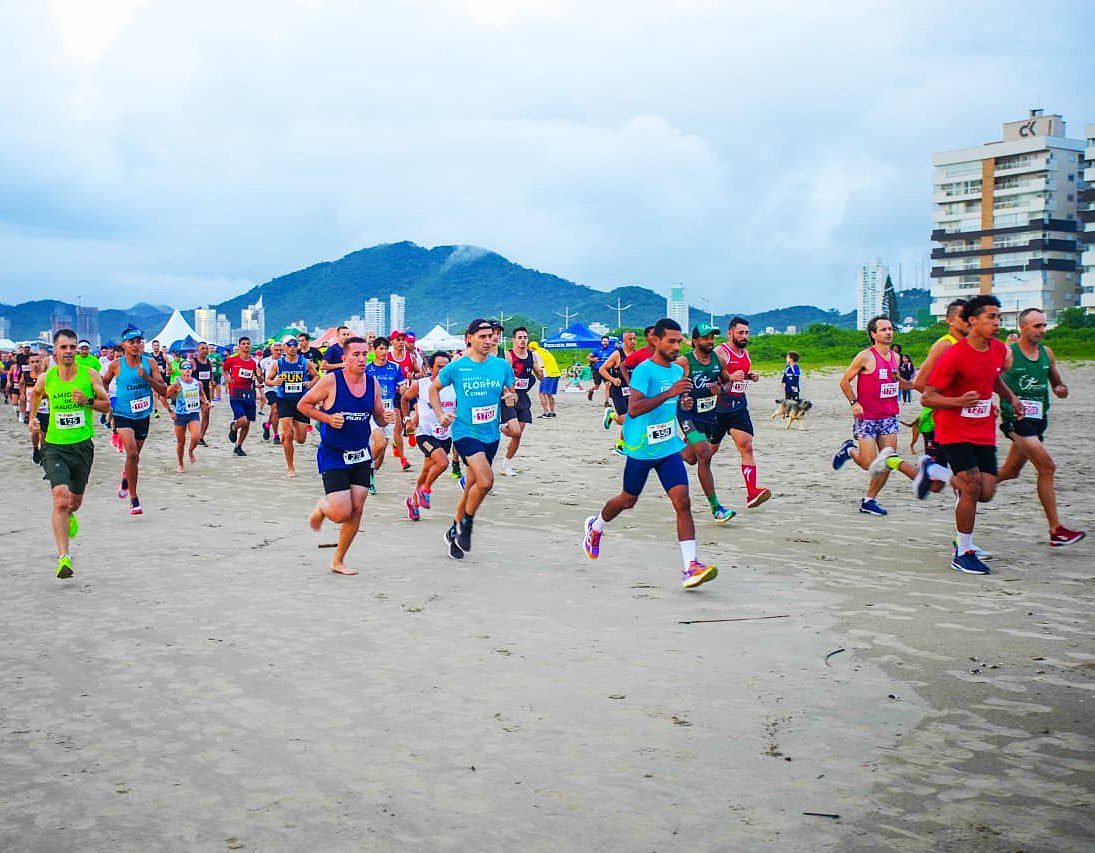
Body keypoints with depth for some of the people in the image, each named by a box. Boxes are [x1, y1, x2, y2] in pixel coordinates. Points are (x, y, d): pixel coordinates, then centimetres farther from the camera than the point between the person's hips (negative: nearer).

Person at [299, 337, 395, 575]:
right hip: (333, 457, -5)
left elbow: (378, 416, 13)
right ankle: (321, 507, 26)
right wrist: (327, 418, -18)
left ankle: (338, 561, 18)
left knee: (356, 510, 1)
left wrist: (386, 418, -11)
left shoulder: (373, 384, 1)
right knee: (341, 513, -12)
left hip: (361, 457, 5)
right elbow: (303, 405, -4)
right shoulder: (331, 381, -13)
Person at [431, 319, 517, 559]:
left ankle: (455, 532, 31)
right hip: (465, 432, -4)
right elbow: (434, 388, 8)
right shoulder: (456, 367, -6)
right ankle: (466, 524, 2)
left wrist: (511, 398, -10)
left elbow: (511, 393, 13)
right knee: (485, 481, -22)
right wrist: (441, 414, -3)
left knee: (472, 487, 13)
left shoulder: (502, 366, 1)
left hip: (491, 434, 4)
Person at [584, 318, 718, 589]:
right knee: (628, 500, 14)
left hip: (669, 447, 5)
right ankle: (595, 526, 46)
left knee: (683, 501, -11)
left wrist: (684, 402, 5)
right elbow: (634, 408, -29)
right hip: (640, 448, -5)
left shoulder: (678, 371, 8)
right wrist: (669, 393, -35)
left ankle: (690, 567, -15)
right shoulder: (644, 370, -16)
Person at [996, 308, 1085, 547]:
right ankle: (1056, 531, -12)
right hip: (1016, 418, -7)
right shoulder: (1007, 354, -10)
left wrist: (1061, 390, -3)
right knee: (1047, 467, -15)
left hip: (1038, 418, 7)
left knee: (1011, 472, 14)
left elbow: (1056, 383, 20)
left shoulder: (1047, 353, 9)